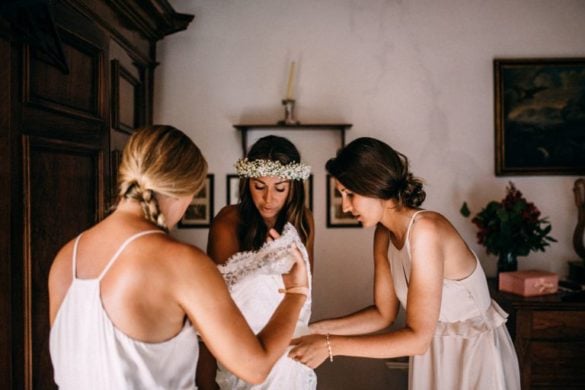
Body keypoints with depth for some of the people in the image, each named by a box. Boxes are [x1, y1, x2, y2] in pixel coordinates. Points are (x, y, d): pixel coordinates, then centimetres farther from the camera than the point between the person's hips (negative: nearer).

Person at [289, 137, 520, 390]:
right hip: (434, 352, 6)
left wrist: (331, 345, -27)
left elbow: (417, 338, -29)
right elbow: (384, 313, 1)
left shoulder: (425, 229, -29)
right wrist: (320, 329, -10)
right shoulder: (384, 234, -5)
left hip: (475, 352, -6)